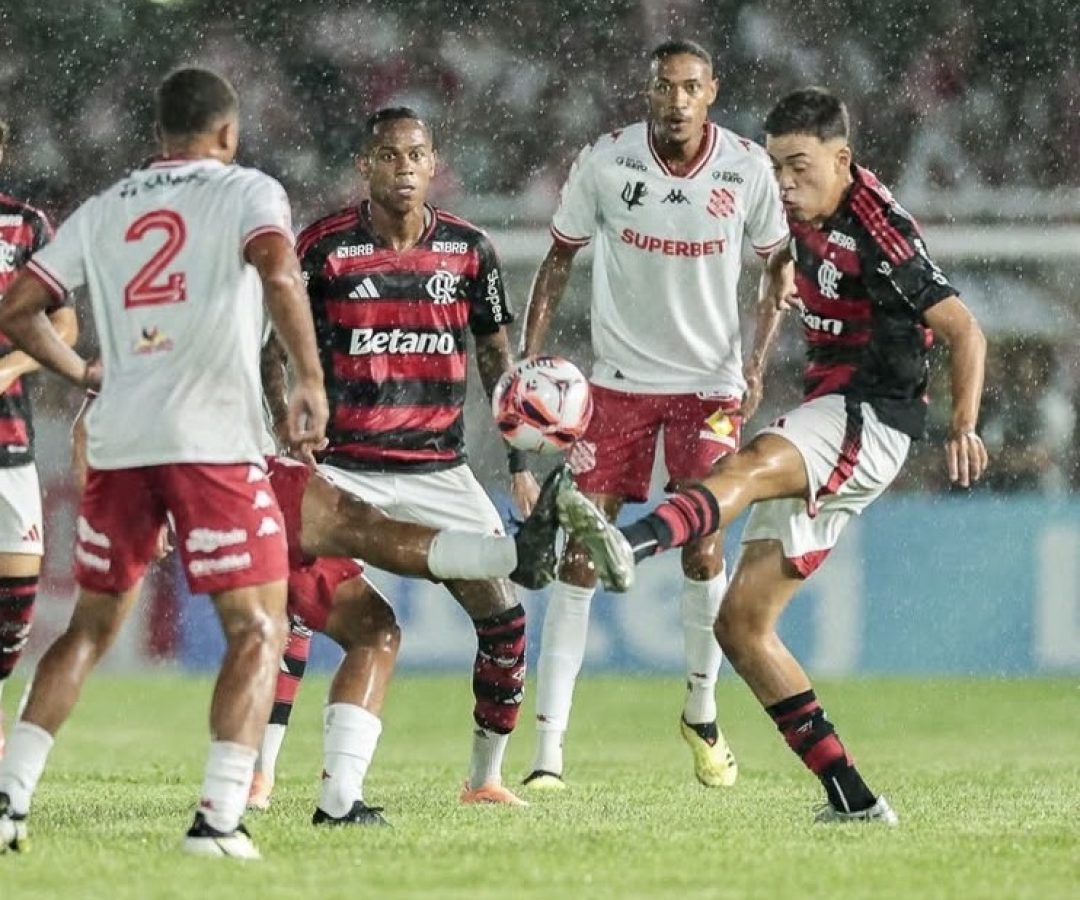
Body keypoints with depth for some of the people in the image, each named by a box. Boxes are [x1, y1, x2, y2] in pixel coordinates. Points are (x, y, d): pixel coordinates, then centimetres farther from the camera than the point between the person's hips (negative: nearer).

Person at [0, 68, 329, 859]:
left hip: (118, 439, 5)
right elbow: (278, 275, -18)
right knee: (258, 632, 2)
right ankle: (219, 818, -11)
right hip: (212, 440, -5)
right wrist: (311, 379, -13)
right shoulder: (247, 191, 3)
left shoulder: (102, 210, 16)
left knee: (90, 629, 18)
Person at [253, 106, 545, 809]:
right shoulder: (325, 248, -6)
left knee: (503, 615, -3)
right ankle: (260, 773, -11)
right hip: (344, 466, -3)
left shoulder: (468, 249, 3)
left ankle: (486, 777, 13)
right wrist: (291, 434, -13)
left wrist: (521, 461, 8)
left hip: (440, 471, 3)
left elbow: (496, 357, 12)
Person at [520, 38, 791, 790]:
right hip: (618, 381, 0)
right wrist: (529, 358, -7)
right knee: (581, 558, -7)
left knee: (704, 551, -8)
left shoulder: (748, 169, -9)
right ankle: (549, 750, -5)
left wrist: (758, 360, -5)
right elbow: (560, 257, 2)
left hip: (709, 383, 0)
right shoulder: (605, 162, -10)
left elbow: (778, 264, 6)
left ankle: (703, 712, 19)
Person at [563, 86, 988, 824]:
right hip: (823, 425, 9)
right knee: (741, 624, 2)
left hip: (869, 422, -9)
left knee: (750, 466, -40)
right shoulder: (808, 217, 11)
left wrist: (964, 427, -25)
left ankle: (630, 542, -70)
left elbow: (966, 332, -15)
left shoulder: (878, 231, -13)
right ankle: (852, 797, 0)